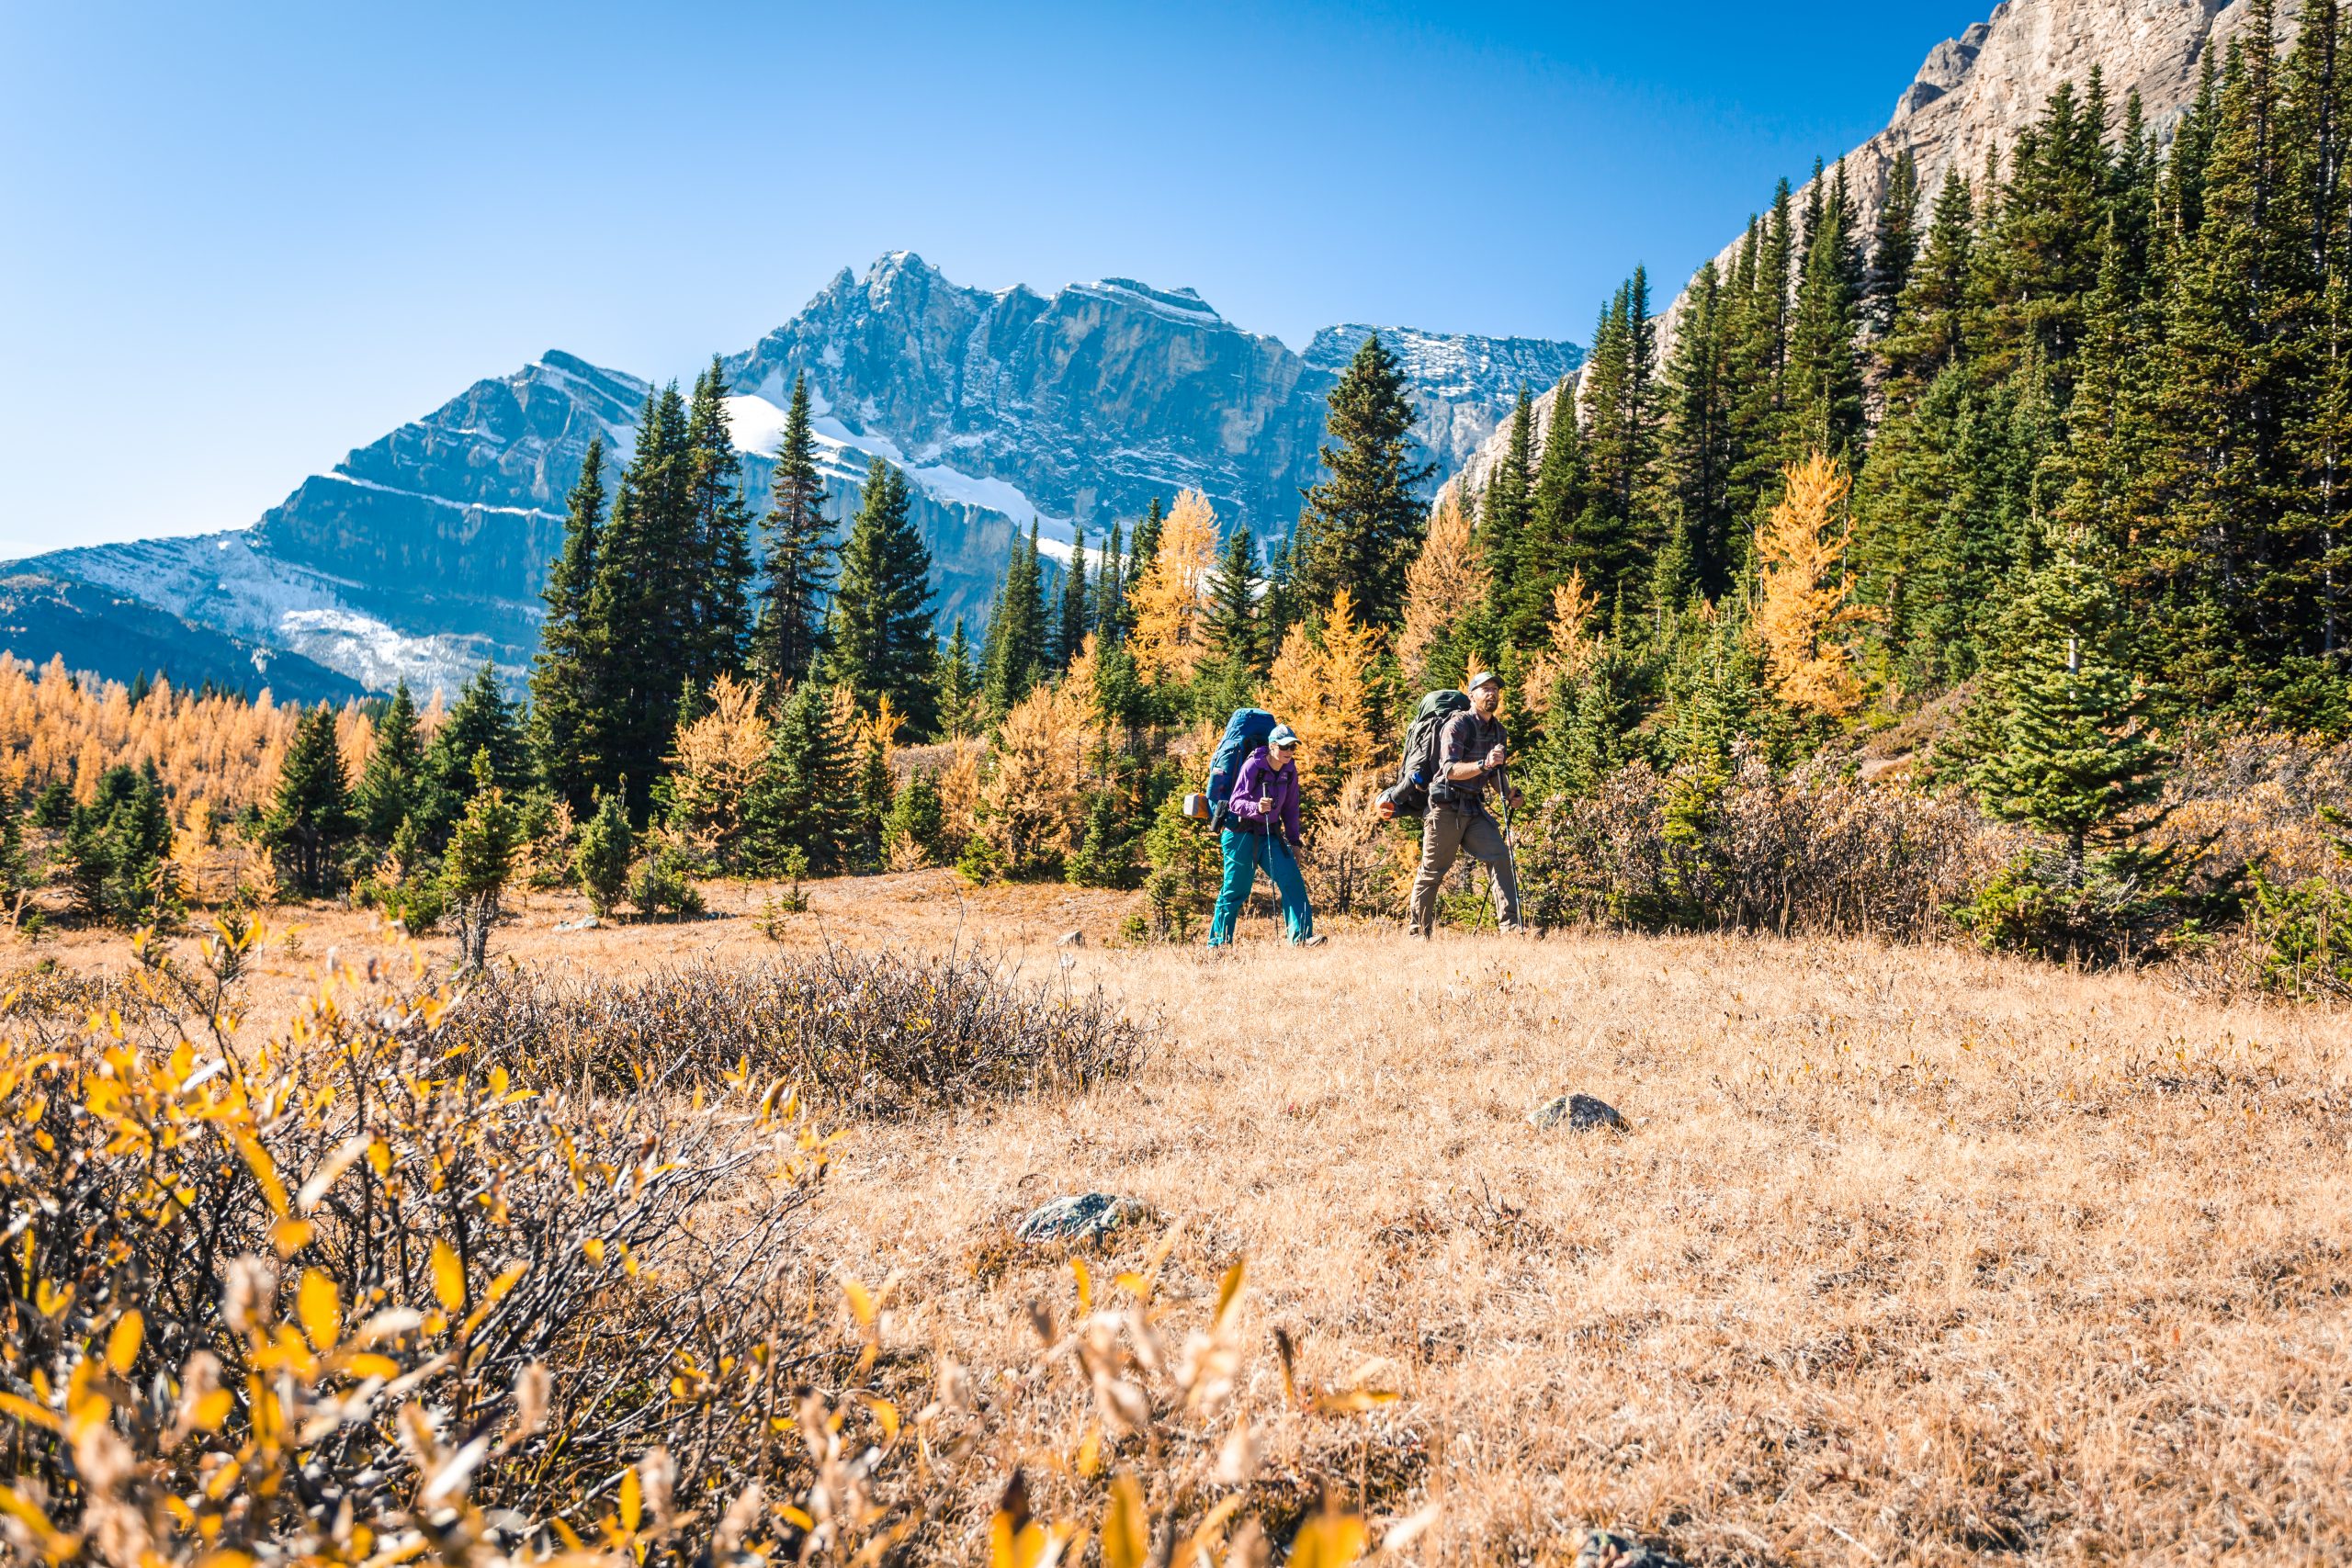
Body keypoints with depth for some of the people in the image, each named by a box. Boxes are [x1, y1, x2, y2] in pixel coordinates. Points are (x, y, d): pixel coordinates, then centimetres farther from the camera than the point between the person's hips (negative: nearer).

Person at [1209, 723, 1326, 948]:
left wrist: (1294, 841, 14)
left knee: (1293, 881, -11)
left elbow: (1290, 808, 14)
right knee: (1235, 890, 0)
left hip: (1271, 834, 5)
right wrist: (1256, 807, -38)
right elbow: (1235, 802, -19)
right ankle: (1218, 942, 11)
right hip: (1243, 834, -5)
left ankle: (1302, 936, -12)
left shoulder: (1290, 771, 3)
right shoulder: (1252, 766, -15)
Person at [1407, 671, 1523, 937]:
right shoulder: (1458, 725, -13)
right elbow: (1450, 770, -23)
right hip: (1446, 806, -6)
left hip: (1474, 807, 6)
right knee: (1433, 870, 1)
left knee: (1500, 857, -10)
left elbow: (1496, 774, 20)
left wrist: (1509, 792, 0)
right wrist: (1483, 765, -38)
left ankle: (1511, 925, -13)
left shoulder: (1498, 730, 11)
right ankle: (1419, 931, 14)